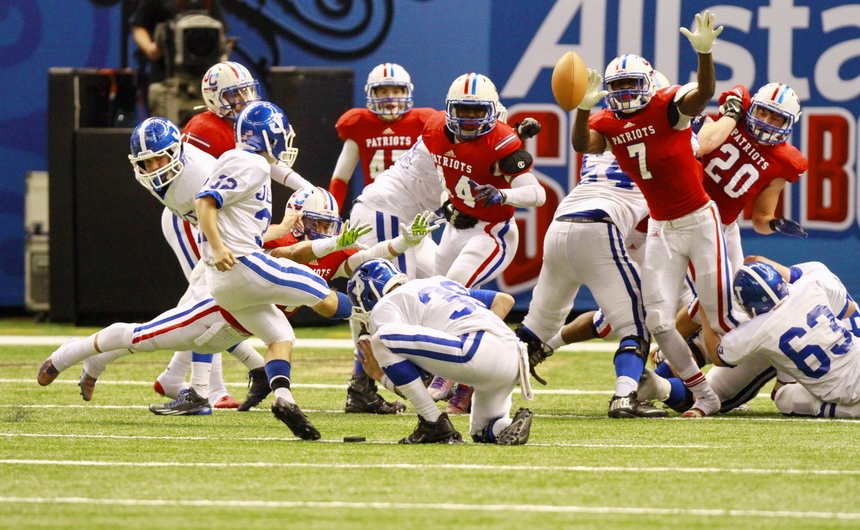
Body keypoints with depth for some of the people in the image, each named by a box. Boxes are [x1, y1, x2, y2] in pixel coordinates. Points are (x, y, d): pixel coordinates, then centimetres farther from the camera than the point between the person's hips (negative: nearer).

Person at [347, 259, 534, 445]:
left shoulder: (385, 306, 10)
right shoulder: (438, 283, 33)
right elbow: (505, 300, 29)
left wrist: (379, 374, 20)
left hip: (477, 352, -8)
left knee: (383, 338, -8)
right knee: (484, 433, 28)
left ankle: (435, 424, -6)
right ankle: (513, 426, -7)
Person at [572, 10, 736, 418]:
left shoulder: (668, 106, -13)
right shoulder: (609, 125, 0)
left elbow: (703, 93, -33)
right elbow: (582, 145, -20)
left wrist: (704, 53, -51)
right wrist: (584, 107, -38)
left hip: (699, 220, -5)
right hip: (660, 228, 5)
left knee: (721, 315, -4)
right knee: (658, 322, -1)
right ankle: (704, 396, 12)